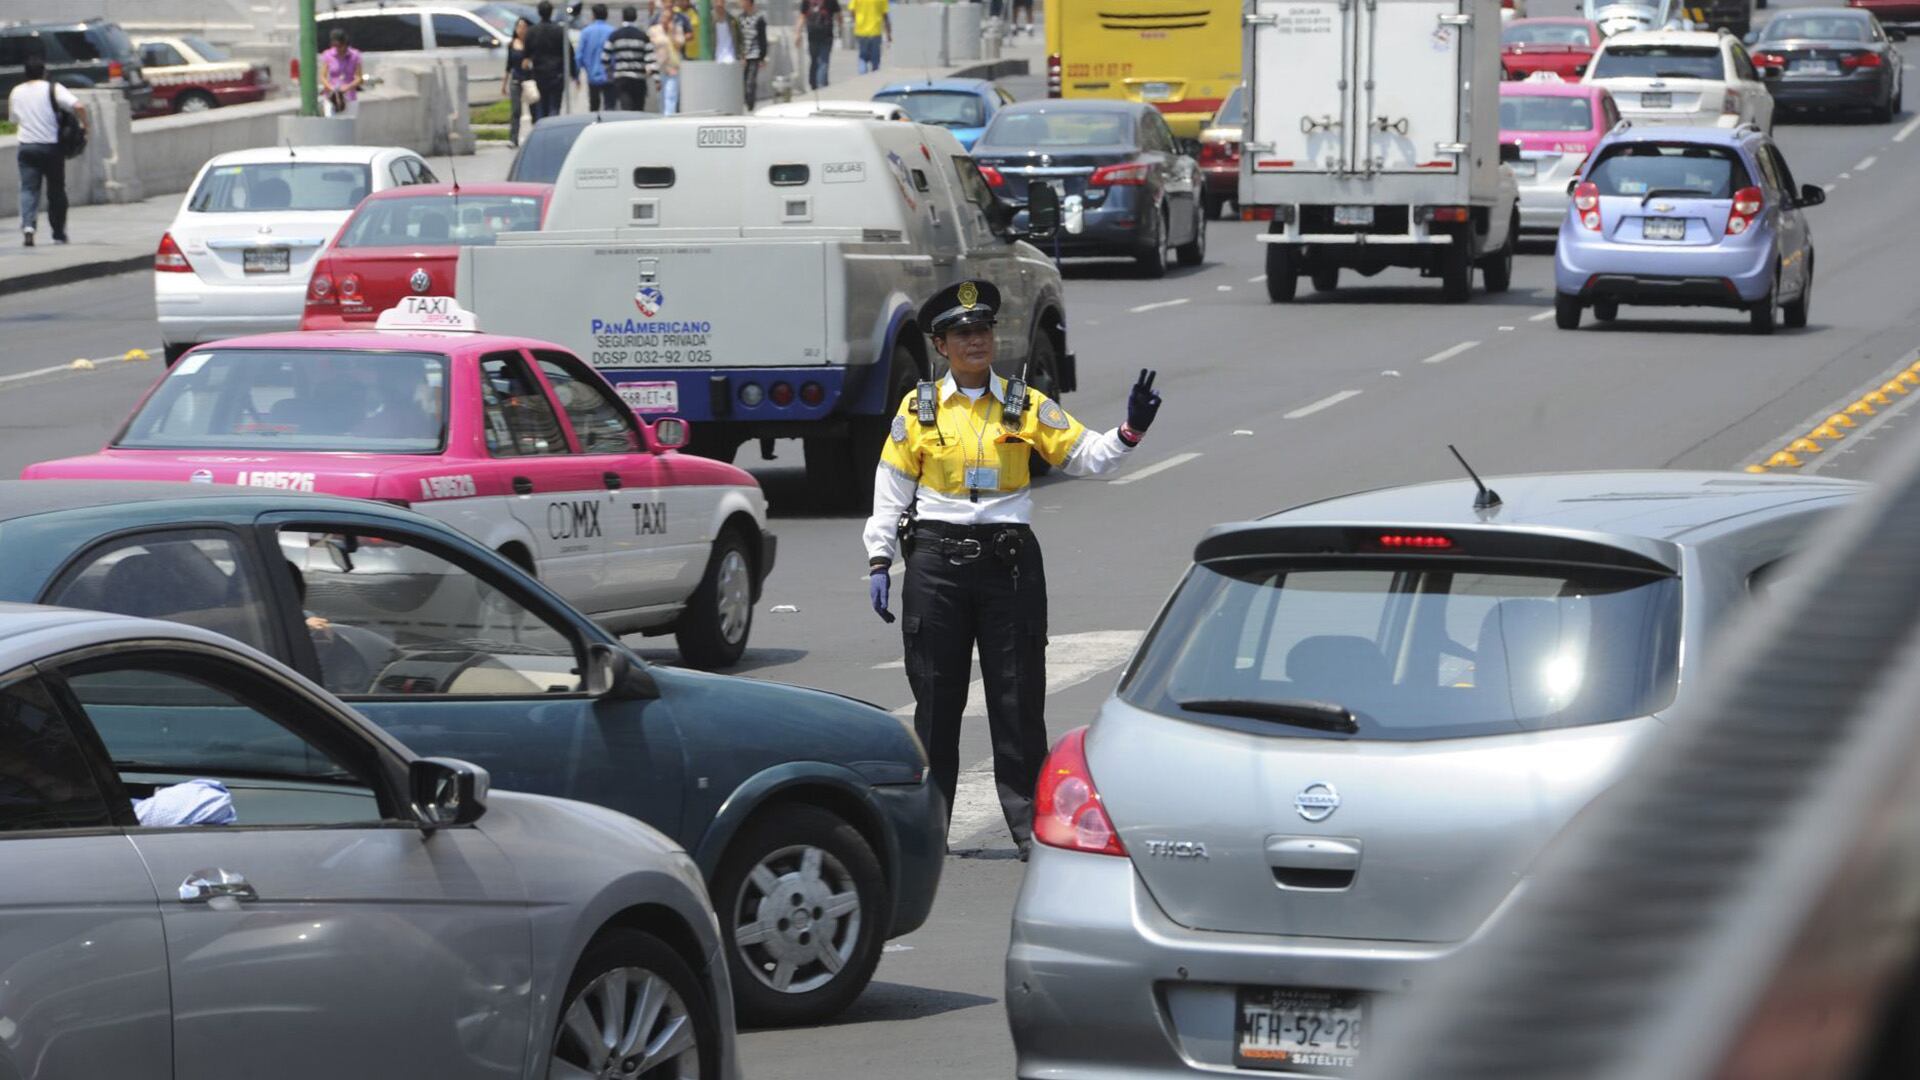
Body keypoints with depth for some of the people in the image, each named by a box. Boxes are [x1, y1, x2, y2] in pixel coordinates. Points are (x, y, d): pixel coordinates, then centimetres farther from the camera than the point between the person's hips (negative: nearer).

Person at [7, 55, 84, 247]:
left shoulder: (16, 92, 5)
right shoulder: (52, 89, -8)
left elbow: (14, 120, 16)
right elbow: (78, 107, -19)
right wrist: (84, 125, -4)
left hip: (27, 146, 2)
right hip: (51, 147, -2)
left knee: (28, 189, 0)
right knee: (56, 191, 11)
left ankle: (28, 224, -25)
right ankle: (59, 234, 17)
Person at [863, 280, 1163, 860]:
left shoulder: (1027, 407, 6)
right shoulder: (919, 408, 6)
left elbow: (1084, 455, 3)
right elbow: (892, 488, 8)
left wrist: (1128, 432, -15)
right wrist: (879, 561, 3)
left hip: (1010, 557, 0)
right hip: (936, 559, 0)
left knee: (1018, 698, -1)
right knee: (936, 696, 5)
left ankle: (1031, 825, 3)